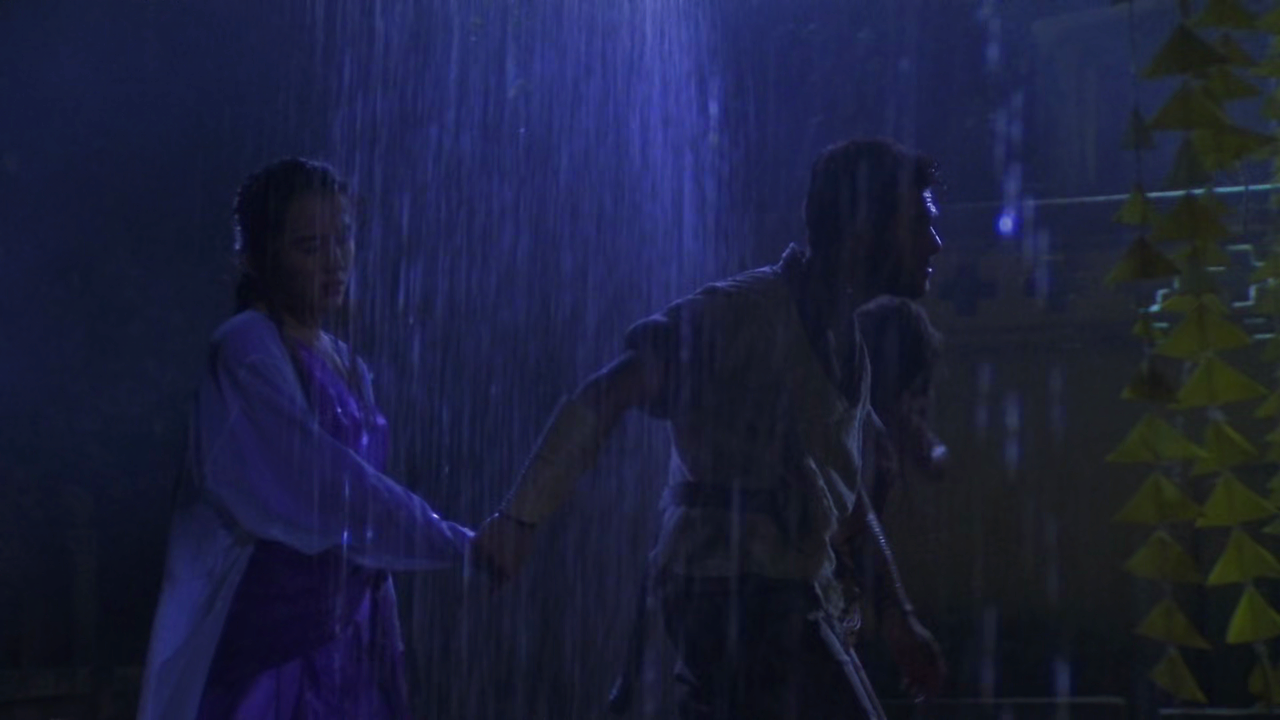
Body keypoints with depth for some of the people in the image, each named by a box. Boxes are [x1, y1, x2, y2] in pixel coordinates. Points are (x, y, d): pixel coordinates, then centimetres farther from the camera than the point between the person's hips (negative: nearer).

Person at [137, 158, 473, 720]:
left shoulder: (344, 363, 14)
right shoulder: (245, 352, -11)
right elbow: (323, 489, -20)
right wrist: (460, 545, -16)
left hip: (345, 636, 7)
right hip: (267, 642, -7)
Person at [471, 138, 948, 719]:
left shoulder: (848, 345, 18)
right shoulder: (748, 311, -10)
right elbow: (604, 396, -16)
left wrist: (899, 618, 26)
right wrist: (522, 515, -22)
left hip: (779, 594, 9)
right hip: (737, 588, -9)